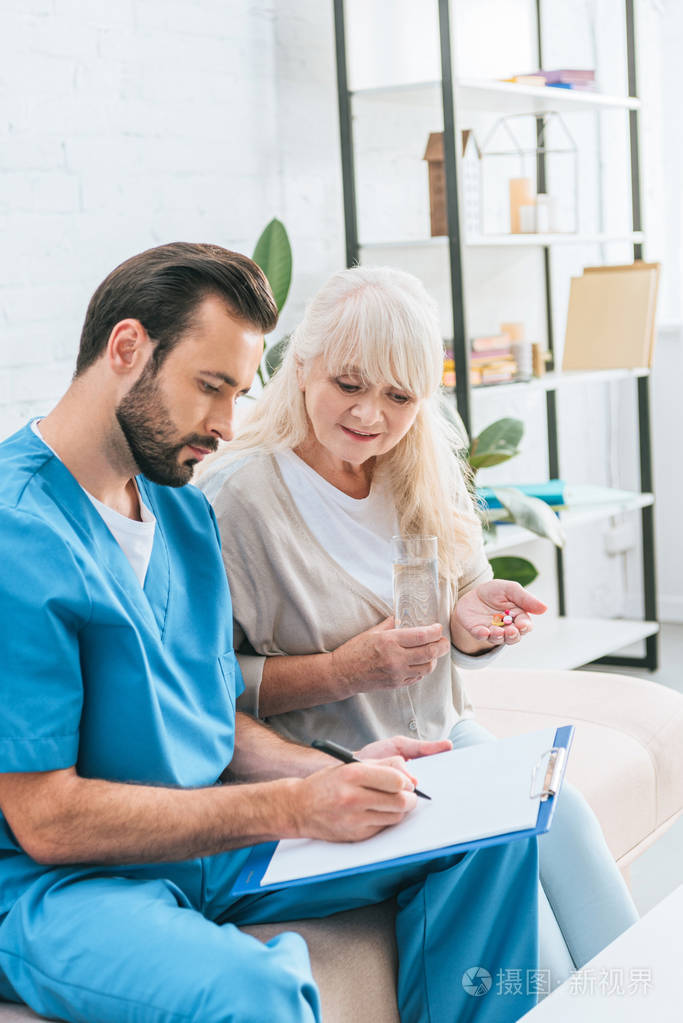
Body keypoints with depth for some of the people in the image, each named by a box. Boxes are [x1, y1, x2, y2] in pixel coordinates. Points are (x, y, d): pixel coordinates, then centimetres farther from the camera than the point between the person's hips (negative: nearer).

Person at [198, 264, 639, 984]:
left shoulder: (428, 473, 6)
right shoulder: (236, 496, -14)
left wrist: (473, 619, -10)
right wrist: (343, 671, -22)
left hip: (443, 737, 6)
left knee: (561, 817, -21)